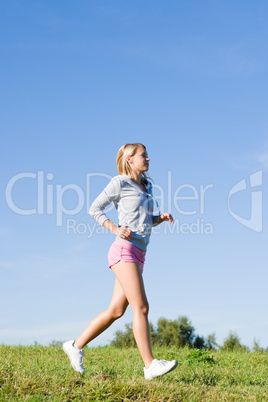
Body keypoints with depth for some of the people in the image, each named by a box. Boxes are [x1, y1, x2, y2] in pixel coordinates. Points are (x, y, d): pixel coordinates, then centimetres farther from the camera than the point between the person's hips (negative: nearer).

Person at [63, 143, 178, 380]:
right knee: (141, 307, -13)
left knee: (116, 311, 7)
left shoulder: (145, 186, 21)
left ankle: (76, 346, 20)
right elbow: (95, 209, 0)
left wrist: (162, 218, 7)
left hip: (138, 255, 8)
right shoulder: (120, 182, 0)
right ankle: (150, 365, -12)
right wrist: (116, 229, -13)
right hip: (124, 251, -8)